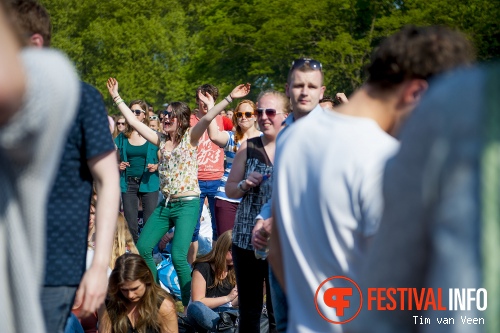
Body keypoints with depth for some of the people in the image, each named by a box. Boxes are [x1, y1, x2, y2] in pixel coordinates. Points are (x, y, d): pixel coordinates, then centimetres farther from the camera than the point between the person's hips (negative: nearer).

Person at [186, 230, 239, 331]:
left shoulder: (235, 271, 7)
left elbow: (232, 304, 11)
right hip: (203, 316, -4)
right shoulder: (203, 268, -6)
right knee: (195, 307, -40)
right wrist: (227, 298, -17)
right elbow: (197, 302, -13)